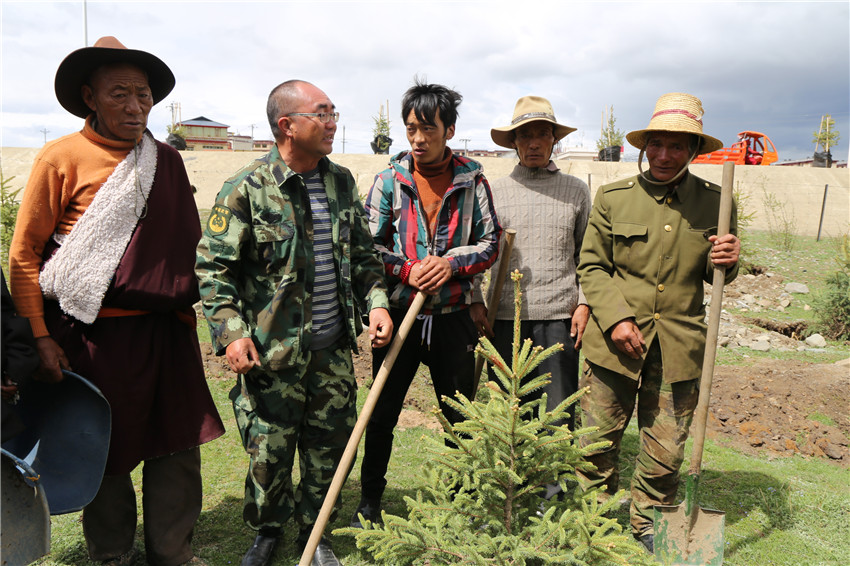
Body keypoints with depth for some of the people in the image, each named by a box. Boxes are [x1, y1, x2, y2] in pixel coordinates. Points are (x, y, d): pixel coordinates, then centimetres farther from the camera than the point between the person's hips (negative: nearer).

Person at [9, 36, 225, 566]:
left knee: (180, 446, 10)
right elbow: (24, 254, -3)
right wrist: (41, 338, -7)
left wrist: (188, 313, 15)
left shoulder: (166, 160, 8)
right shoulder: (62, 157, -5)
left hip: (167, 329, 4)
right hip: (96, 333, -4)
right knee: (105, 449, 11)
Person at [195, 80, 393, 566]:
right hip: (273, 350, -4)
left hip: (334, 348, 5)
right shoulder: (247, 190, -9)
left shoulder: (341, 182, 7)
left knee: (330, 446, 13)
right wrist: (231, 332, -14)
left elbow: (363, 253, 15)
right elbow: (213, 266, -6)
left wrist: (376, 302, 2)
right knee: (269, 451, 7)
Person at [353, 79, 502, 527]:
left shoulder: (472, 180, 2)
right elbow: (368, 245, 1)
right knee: (382, 414, 11)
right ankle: (369, 503, 30)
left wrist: (452, 263, -13)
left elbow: (490, 242, 4)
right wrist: (407, 271, -15)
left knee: (461, 415, 12)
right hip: (399, 313, 0)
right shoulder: (389, 180, 1)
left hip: (453, 318, 0)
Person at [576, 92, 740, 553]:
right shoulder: (612, 197, 0)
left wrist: (726, 262, -9)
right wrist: (615, 318, -11)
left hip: (678, 348, 1)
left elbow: (712, 277, 15)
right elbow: (591, 265, 2)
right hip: (614, 343, -1)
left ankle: (649, 525, 36)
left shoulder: (713, 203, 5)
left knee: (665, 450, 10)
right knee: (597, 441, 9)